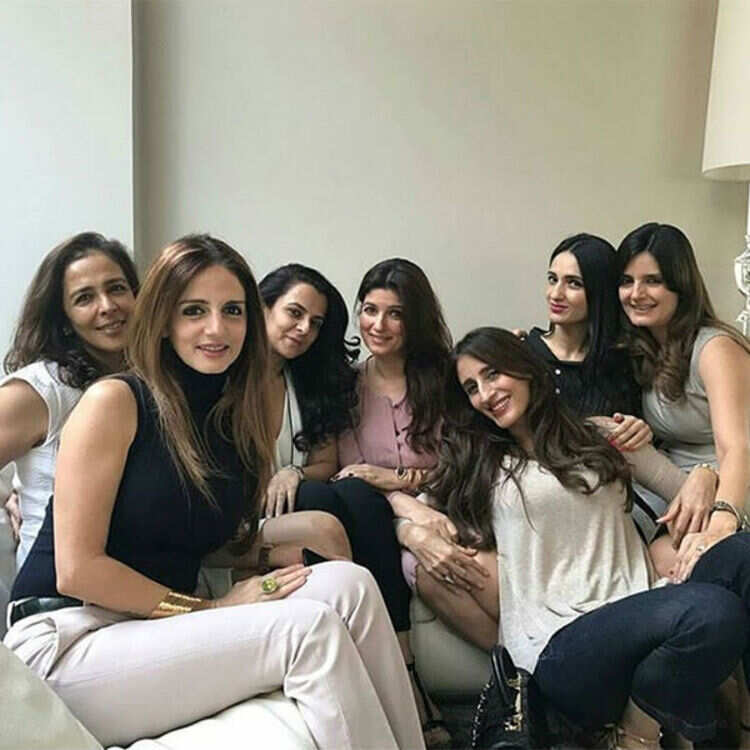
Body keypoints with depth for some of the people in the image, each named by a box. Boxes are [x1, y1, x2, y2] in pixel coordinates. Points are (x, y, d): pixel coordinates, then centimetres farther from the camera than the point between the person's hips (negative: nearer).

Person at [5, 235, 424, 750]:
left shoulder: (238, 417, 10)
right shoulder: (113, 402, -10)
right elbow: (76, 569, -13)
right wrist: (209, 610, -12)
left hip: (162, 634, 6)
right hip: (69, 643, -6)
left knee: (348, 584, -17)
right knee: (308, 628, -25)